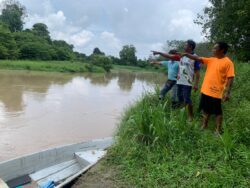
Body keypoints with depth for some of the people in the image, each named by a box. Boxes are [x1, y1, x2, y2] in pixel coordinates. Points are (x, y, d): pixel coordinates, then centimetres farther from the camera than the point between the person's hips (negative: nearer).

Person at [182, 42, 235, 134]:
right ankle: (204, 127, 32)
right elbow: (198, 58, 10)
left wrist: (227, 93, -20)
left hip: (216, 92, -7)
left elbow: (230, 78, -15)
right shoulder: (211, 60, 9)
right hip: (205, 90, 7)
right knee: (205, 110, 17)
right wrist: (186, 54, 2)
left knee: (217, 112, 6)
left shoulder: (228, 62, -11)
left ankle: (218, 131, 19)